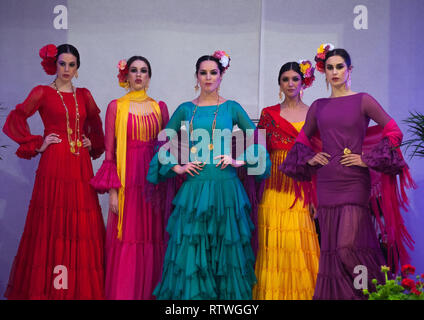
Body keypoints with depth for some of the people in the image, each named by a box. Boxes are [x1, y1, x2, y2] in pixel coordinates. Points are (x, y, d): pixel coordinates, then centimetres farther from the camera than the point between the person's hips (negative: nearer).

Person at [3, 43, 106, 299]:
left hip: (81, 166, 4)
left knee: (82, 225, 2)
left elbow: (95, 124, 28)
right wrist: (37, 145, -5)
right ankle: (50, 287, 3)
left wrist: (93, 145, 12)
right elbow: (14, 121, -3)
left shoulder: (84, 95, 14)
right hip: (54, 165, -4)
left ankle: (81, 288, 9)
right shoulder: (43, 93, 2)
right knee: (52, 223, -4)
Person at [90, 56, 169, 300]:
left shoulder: (160, 107, 10)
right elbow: (110, 152, 0)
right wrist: (112, 190, -8)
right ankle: (123, 293, 8)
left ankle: (151, 293, 16)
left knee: (152, 239, 4)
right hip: (127, 181, -2)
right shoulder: (116, 106, 3)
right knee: (126, 240, -3)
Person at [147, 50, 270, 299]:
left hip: (226, 189, -1)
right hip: (194, 188, 1)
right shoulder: (186, 109, 9)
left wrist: (239, 161, -5)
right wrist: (177, 167, -2)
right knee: (191, 251, 1)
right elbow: (163, 144, 10)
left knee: (226, 251, 4)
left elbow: (257, 143, 7)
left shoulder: (232, 108, 5)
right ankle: (192, 294, 13)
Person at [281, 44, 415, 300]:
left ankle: (374, 289, 8)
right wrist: (310, 158, 8)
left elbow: (394, 133, -4)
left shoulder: (363, 101, 0)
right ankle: (332, 294, 14)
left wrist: (367, 158, -8)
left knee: (348, 245, -12)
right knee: (330, 247, 5)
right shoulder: (318, 106, 12)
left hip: (354, 183, -4)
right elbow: (303, 140, 26)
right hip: (327, 183, 4)